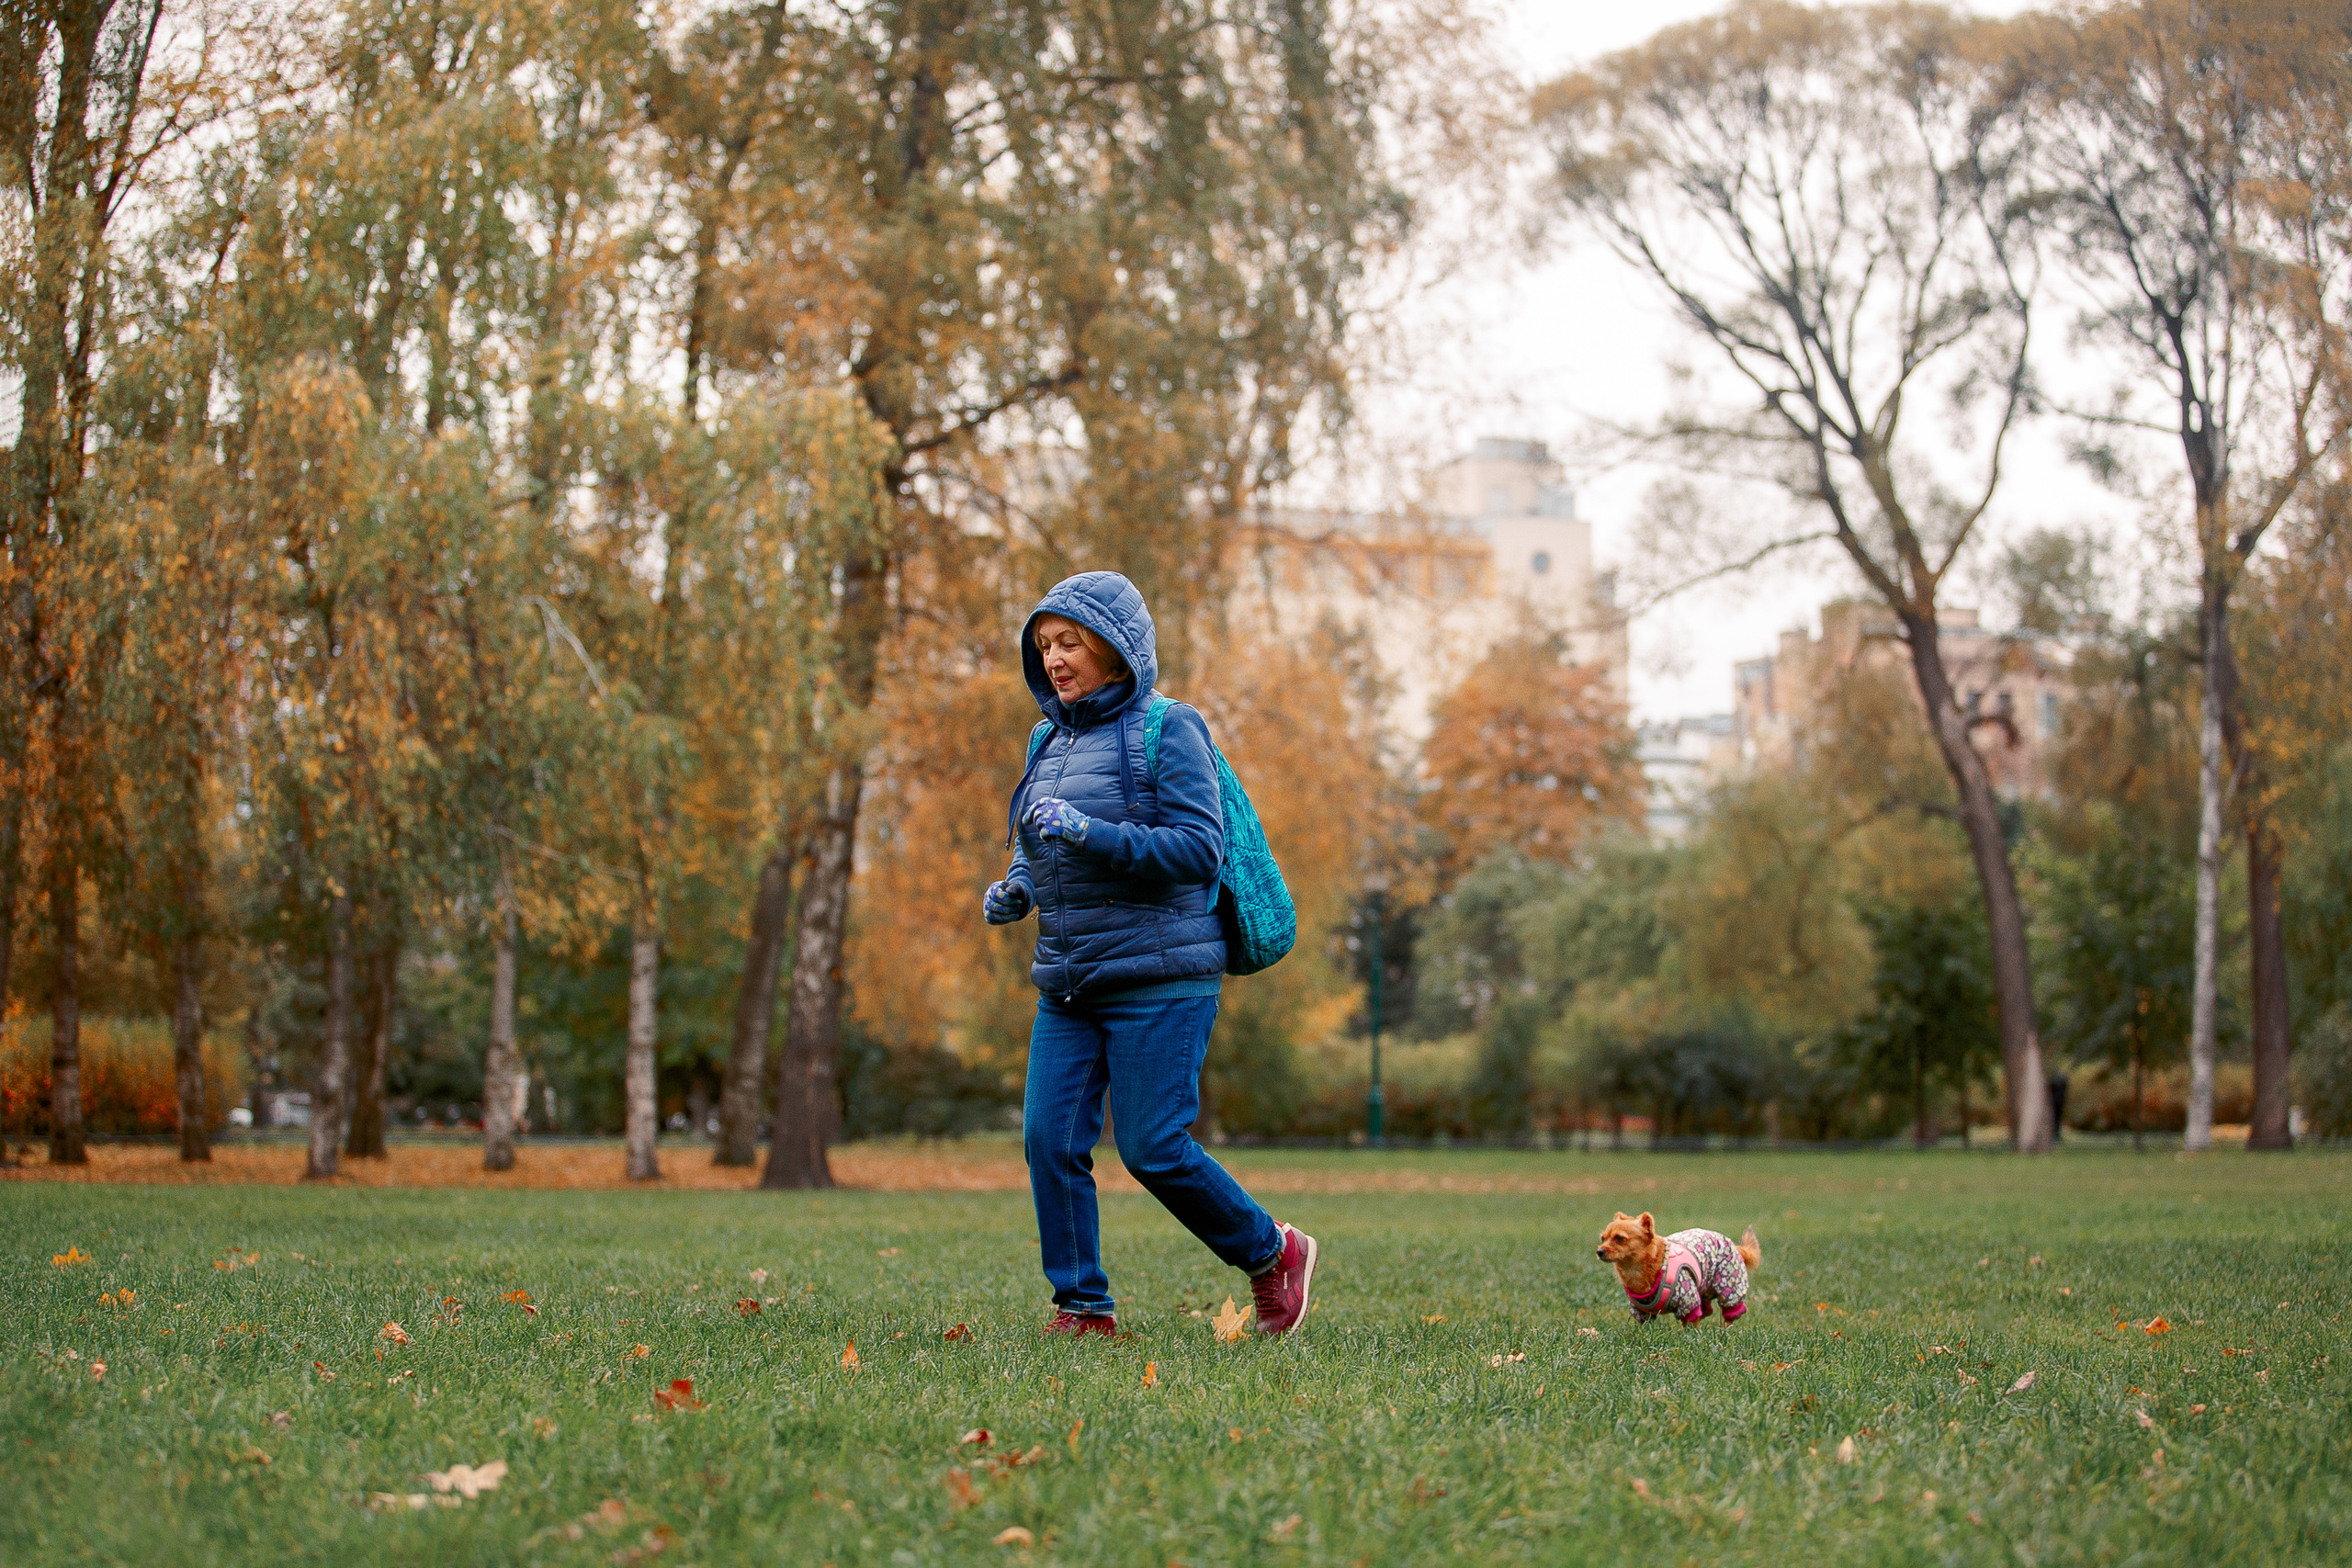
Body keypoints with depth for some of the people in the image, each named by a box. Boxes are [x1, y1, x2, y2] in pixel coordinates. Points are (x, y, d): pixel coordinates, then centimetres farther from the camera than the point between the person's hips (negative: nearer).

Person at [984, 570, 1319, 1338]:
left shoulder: (1168, 732, -7)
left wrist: (1090, 833, -25)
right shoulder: (1050, 743, 13)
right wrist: (1015, 890, 3)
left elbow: (1200, 848, -16)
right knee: (1050, 1138, -4)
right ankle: (1082, 1306, 6)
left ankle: (1273, 1253, 15)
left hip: (1158, 978, -7)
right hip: (1067, 984, 7)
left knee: (1152, 1148, -7)